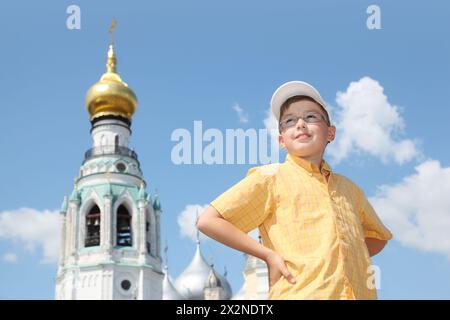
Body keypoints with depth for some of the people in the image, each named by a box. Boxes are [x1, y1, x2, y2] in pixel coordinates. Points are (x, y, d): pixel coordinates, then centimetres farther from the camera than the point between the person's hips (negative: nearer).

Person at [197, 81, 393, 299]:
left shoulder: (349, 189, 21)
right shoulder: (271, 178, 6)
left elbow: (377, 237, 37)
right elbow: (208, 221, 1)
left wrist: (352, 255, 15)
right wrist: (268, 255, -4)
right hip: (300, 294, -5)